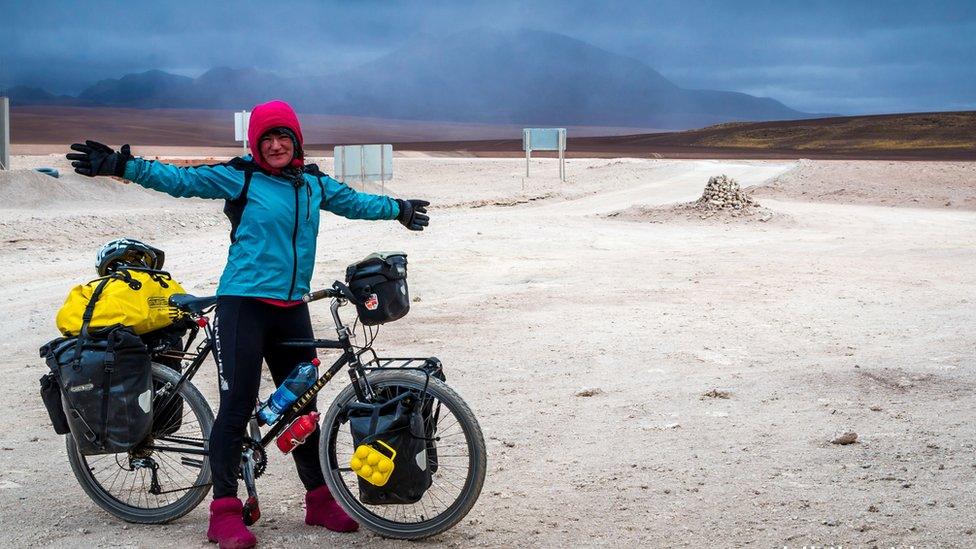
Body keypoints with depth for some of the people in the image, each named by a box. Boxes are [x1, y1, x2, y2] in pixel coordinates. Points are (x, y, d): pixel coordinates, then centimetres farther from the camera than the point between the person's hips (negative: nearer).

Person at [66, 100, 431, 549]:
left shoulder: (314, 184, 12)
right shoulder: (239, 178, -4)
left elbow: (354, 202, 30)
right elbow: (179, 179, -8)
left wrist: (398, 209, 42)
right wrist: (121, 166, -18)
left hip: (292, 309, 5)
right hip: (243, 304, -5)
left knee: (302, 405, 12)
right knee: (236, 407, -5)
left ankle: (319, 500, 24)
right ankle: (225, 512, 2)